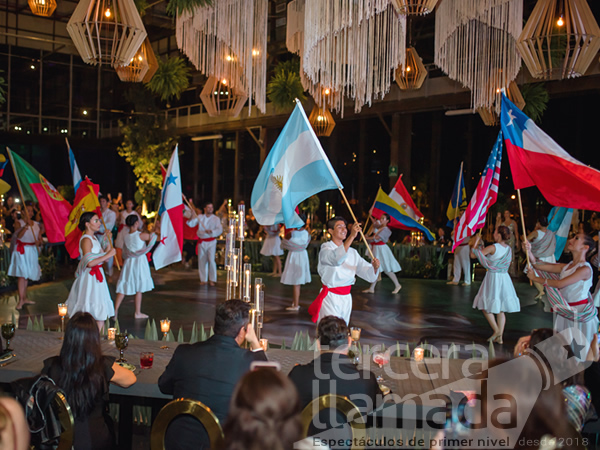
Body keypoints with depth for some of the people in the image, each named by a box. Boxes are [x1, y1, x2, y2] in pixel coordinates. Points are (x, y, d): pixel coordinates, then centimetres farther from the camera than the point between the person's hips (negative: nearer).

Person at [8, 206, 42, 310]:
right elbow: (19, 236, -19)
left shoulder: (36, 224, 10)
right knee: (22, 275, -10)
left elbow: (40, 238, 12)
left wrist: (38, 242, -11)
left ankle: (25, 298, 17)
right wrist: (26, 226, -31)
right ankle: (21, 300, -11)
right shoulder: (18, 223, -4)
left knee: (26, 275, 11)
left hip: (32, 251, 5)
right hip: (21, 251, -5)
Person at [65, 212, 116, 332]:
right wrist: (108, 255, -22)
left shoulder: (93, 238, 13)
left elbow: (102, 255, 19)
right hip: (90, 278, -10)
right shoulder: (86, 240, -16)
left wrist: (107, 241, 10)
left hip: (97, 276, 10)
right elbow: (89, 262, -27)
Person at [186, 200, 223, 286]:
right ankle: (203, 279, 17)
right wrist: (192, 218, -19)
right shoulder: (200, 217, 7)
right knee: (202, 261, 6)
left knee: (211, 260, -12)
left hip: (211, 242, -3)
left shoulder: (216, 219, 0)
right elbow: (191, 224, 0)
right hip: (201, 242, 3)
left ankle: (212, 280, -2)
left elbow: (220, 230, -11)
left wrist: (211, 231, -28)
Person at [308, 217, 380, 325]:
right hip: (330, 298, -6)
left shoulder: (352, 252, 9)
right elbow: (337, 258, -32)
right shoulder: (325, 248, -7)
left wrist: (375, 267, -18)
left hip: (346, 298, 6)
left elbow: (369, 275, 5)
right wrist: (352, 236, -37)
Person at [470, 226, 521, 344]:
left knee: (486, 306, 8)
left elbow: (473, 254, -17)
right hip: (504, 278, 6)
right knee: (500, 309, 11)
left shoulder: (493, 248, -17)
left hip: (493, 277, -6)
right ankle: (500, 336, 11)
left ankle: (496, 330, 2)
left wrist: (475, 242, -1)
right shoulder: (509, 249, 3)